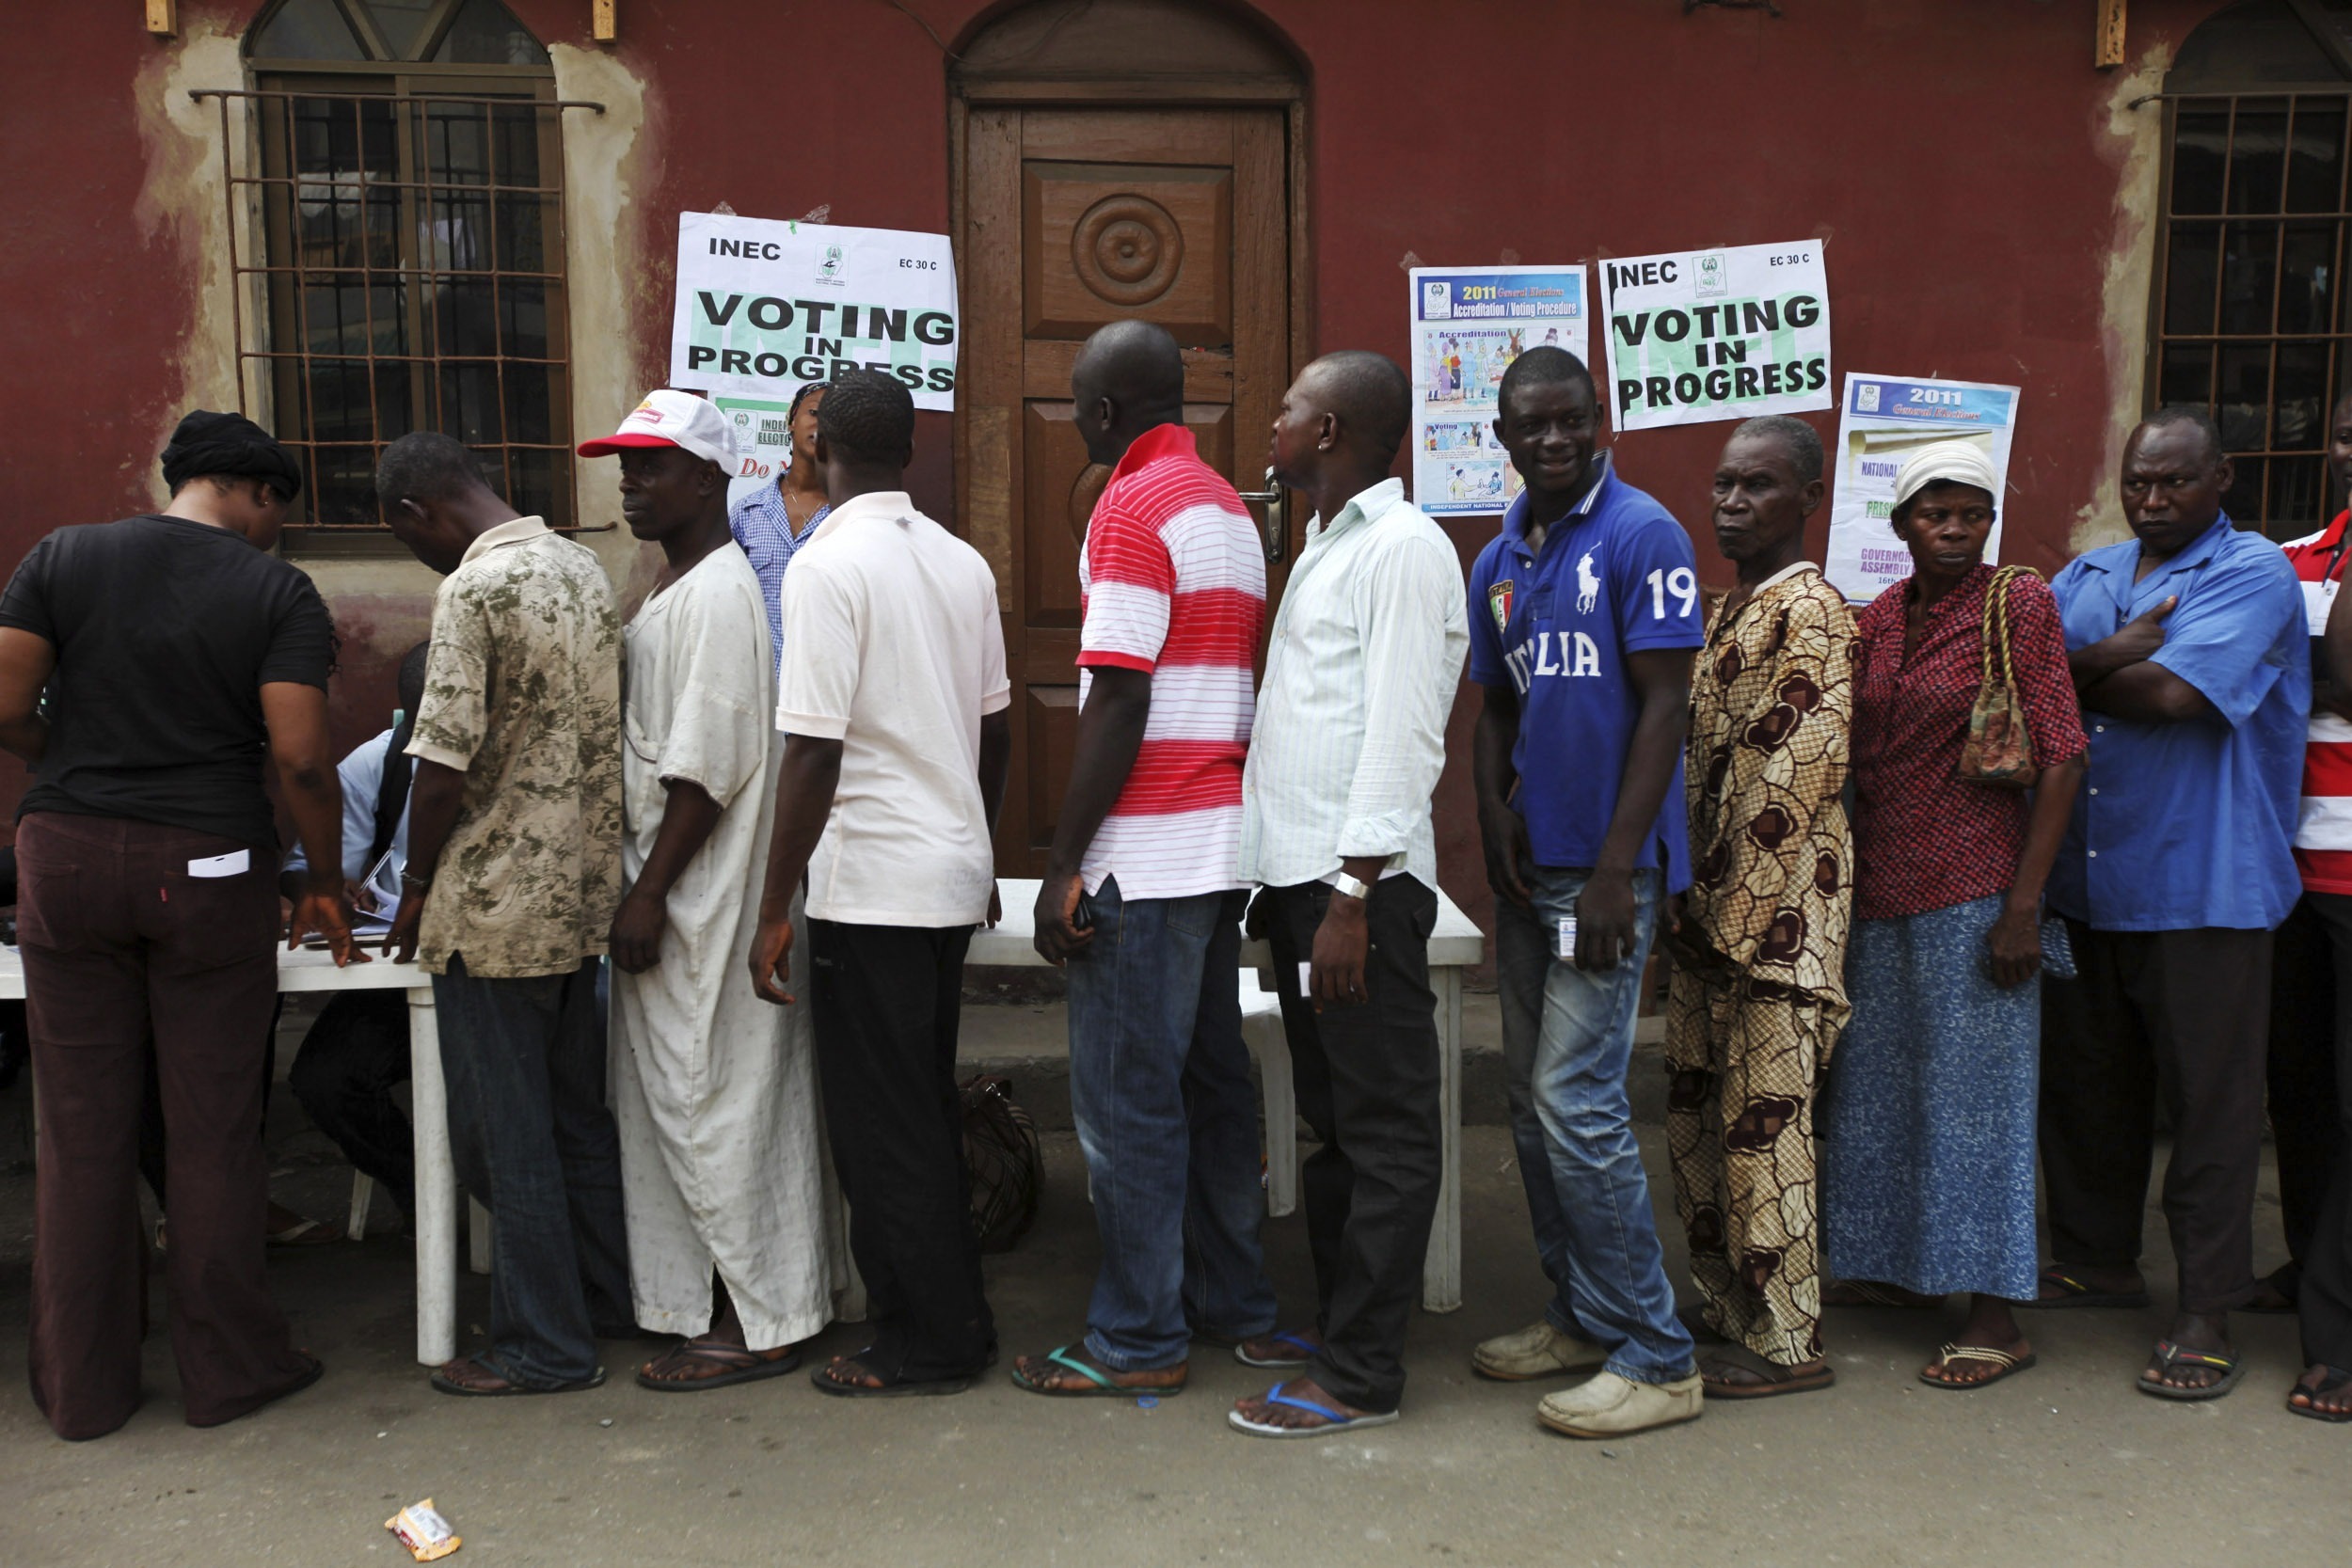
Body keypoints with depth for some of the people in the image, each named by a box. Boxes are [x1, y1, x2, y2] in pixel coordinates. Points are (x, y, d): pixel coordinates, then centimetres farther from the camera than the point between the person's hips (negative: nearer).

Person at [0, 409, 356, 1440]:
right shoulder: (278, 592, -4)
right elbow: (300, 759, -12)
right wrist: (327, 885, 0)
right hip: (208, 870, -3)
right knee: (213, 1130, 7)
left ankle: (84, 1389, 21)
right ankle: (226, 1370, 19)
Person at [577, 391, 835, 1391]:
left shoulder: (718, 592, -15)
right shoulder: (673, 589, 17)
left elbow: (708, 763, -22)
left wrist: (650, 892, -20)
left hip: (704, 896, -10)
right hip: (668, 887, 10)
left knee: (716, 1102, -3)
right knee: (675, 1099, 16)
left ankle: (758, 1325, 9)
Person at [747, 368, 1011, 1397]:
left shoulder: (828, 564, -15)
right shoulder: (962, 561, 7)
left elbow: (813, 754, -19)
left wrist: (774, 911, -14)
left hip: (872, 886, -8)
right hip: (953, 872, 8)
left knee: (881, 1126, 4)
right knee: (928, 1108, 18)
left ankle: (926, 1347, 14)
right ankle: (955, 1315, 28)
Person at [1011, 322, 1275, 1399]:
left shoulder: (1133, 507, -12)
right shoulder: (1229, 509, 17)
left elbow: (1117, 705, -18)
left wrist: (1062, 864, -15)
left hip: (1146, 856, -9)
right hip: (1225, 840, 9)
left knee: (1125, 1097, -2)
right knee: (1211, 1077, 15)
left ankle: (1138, 1339, 7)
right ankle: (1232, 1301, 25)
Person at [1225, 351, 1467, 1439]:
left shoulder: (1403, 548, -11)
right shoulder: (1323, 545, 18)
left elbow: (1401, 734, -18)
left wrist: (1351, 897, -21)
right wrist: (1284, 886, 17)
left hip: (1359, 880, -10)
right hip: (1299, 870, 10)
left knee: (1385, 1131, 0)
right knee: (1329, 1115, 17)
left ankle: (1363, 1373, 7)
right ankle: (1337, 1319, 30)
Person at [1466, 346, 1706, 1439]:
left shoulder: (1642, 537, -9)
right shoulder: (1497, 563, 13)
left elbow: (1664, 706, -14)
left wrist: (1616, 870, -18)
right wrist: (1493, 815, 0)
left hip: (1604, 867, -8)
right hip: (1528, 865, 8)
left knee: (1577, 1103, -9)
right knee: (1532, 1102, 13)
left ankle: (1656, 1357, 4)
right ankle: (1581, 1316, 27)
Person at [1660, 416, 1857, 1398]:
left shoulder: (1808, 607, -12)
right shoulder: (1726, 608, 17)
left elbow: (1805, 766, -19)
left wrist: (1739, 905, -17)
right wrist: (1692, 901, 13)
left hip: (1776, 911, -9)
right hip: (1711, 909, 9)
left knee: (1763, 1120, -2)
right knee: (1697, 1109, 15)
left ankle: (1786, 1341, 10)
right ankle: (1725, 1306, 29)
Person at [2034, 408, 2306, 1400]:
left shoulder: (2255, 574, -5)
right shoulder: (2088, 577, 15)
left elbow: (2171, 693, -19)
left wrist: (2074, 670, -4)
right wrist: (2117, 656, -14)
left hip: (2200, 884, -6)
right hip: (2082, 879, 6)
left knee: (2207, 1095, 1)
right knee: (2083, 1080, 15)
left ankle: (2206, 1311, 11)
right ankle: (2097, 1259, 31)